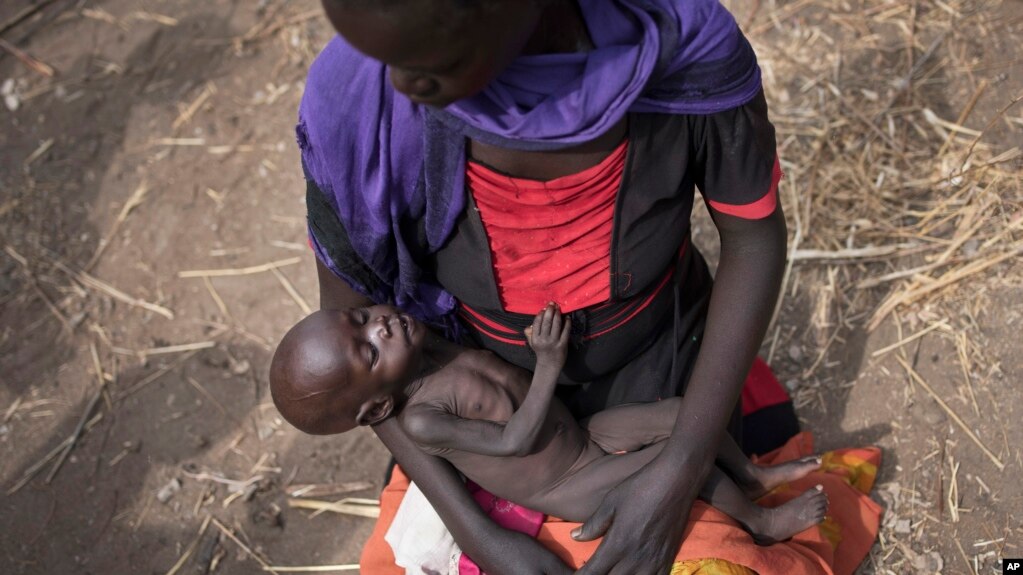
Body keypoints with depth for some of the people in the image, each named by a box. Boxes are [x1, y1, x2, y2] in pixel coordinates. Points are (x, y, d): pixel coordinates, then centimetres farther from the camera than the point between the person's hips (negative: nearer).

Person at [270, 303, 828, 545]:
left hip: (582, 433, 7)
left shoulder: (421, 342, -10)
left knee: (687, 411, -5)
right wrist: (549, 364, -29)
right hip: (570, 491, -6)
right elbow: (516, 440, -27)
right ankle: (760, 521, 10)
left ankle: (752, 475, 21)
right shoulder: (419, 419, -30)